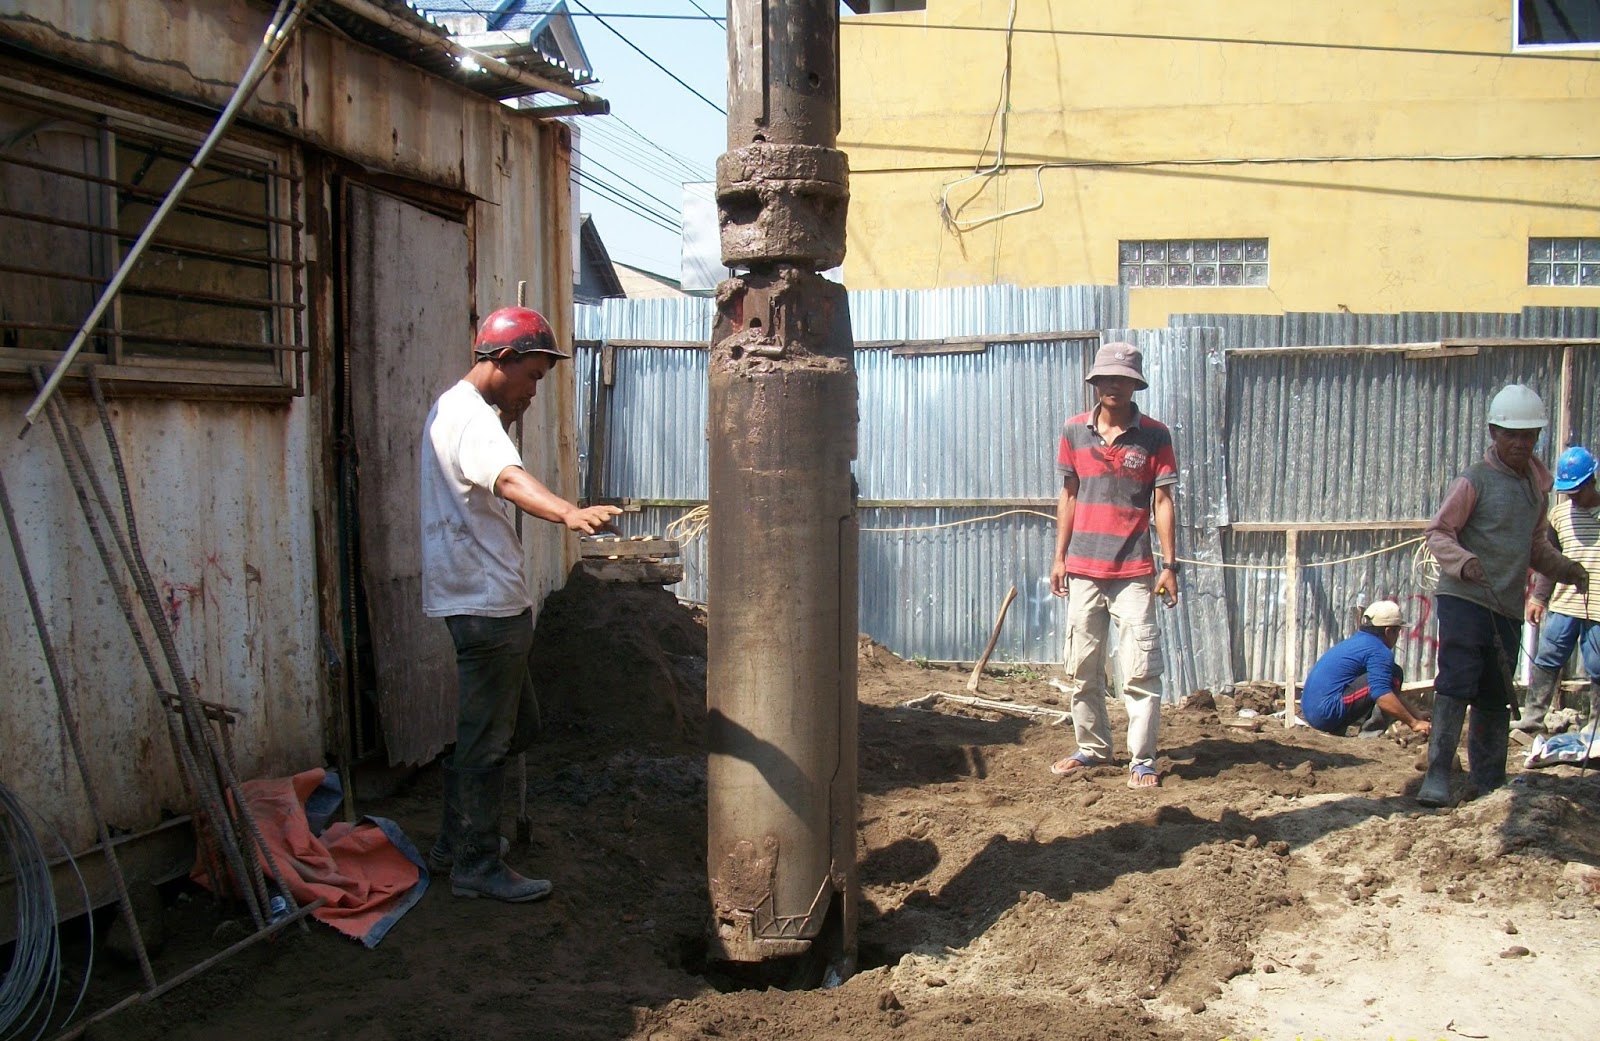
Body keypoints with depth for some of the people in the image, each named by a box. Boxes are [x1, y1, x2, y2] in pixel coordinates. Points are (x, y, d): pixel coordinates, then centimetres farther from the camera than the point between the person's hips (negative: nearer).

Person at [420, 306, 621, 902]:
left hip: (486, 600, 11)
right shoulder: (472, 416, -18)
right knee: (488, 739, -1)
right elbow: (509, 479, -43)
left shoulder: (456, 408, 17)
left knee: (516, 726, 19)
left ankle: (457, 841, 30)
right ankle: (477, 868, 10)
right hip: (486, 602, -11)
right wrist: (570, 514, -57)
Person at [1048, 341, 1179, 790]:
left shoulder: (1154, 436, -2)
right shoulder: (1074, 431, 6)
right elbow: (1068, 497, 12)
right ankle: (1092, 747, 24)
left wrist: (1170, 565, -5)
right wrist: (1059, 558, 10)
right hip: (1082, 571, 3)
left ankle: (1142, 759, 4)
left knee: (1141, 671, -4)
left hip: (1133, 572, -3)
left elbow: (1163, 503, 0)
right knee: (1080, 670, 10)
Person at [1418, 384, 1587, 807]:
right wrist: (1462, 561, -28)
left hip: (1508, 608, 6)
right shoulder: (1474, 481, -6)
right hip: (1464, 599, -6)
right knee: (1456, 683, -14)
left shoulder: (1537, 484, 14)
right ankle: (1437, 776, -13)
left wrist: (1564, 567, 7)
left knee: (1496, 697, 11)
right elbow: (1438, 532, -9)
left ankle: (1489, 784, 20)